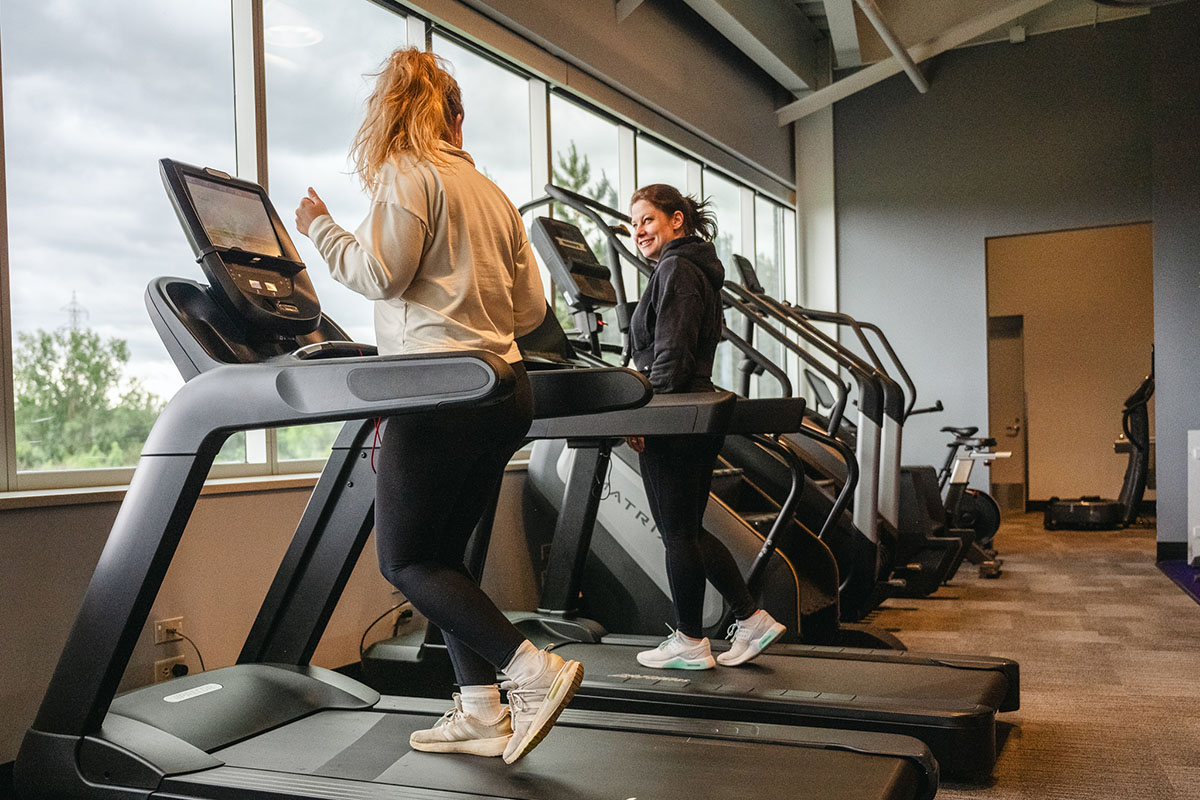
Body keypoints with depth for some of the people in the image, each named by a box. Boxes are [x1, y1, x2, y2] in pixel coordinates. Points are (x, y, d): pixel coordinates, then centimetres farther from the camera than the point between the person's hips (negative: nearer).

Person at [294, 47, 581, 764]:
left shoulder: (406, 175, -1)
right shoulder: (491, 192, 19)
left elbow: (380, 273, -11)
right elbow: (531, 309, 16)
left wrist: (322, 229, 6)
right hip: (505, 389, 8)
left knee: (406, 560, 1)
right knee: (442, 555, 14)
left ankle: (535, 670, -8)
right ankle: (481, 712, 15)